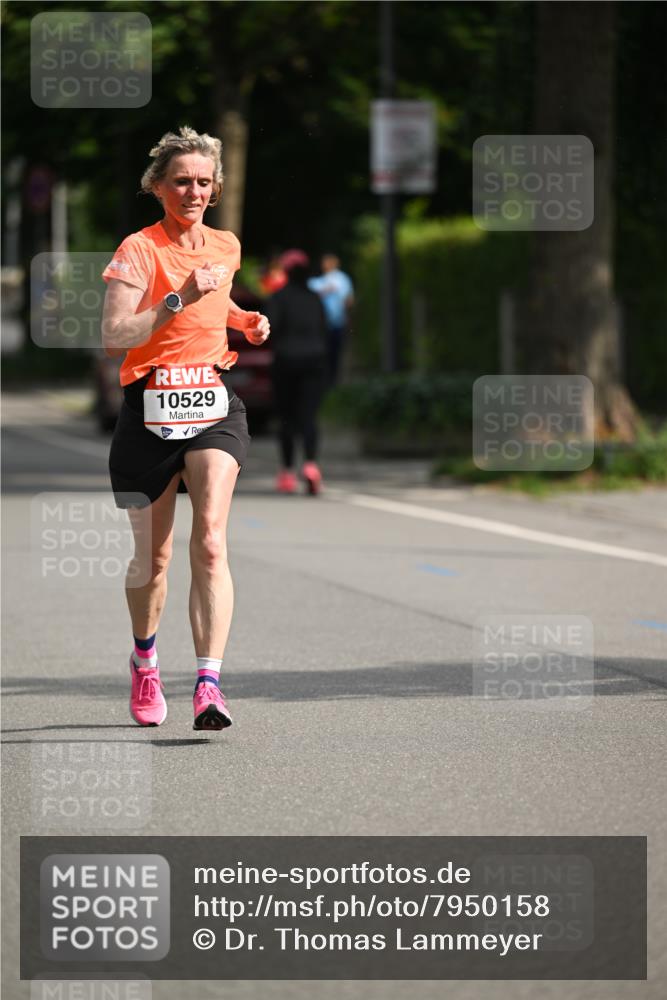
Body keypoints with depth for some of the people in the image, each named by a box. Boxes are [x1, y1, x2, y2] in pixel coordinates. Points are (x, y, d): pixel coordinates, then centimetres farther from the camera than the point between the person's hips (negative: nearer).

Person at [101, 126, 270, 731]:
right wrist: (179, 299, -26)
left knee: (210, 542, -17)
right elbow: (113, 339, -19)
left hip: (214, 407, 3)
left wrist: (244, 320, 14)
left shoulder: (226, 247, 11)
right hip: (149, 409, -2)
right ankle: (144, 661, 37)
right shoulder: (138, 251, -7)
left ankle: (209, 683, -25)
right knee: (153, 557, 7)